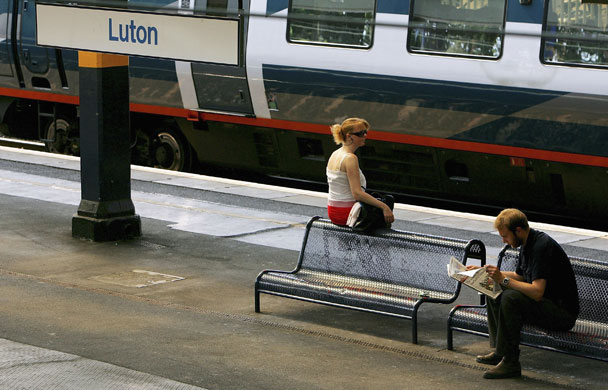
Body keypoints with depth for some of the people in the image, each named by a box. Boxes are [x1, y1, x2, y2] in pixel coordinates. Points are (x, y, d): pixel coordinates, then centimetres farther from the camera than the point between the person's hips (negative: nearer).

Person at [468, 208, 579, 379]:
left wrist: (503, 279, -23)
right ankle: (499, 350, 7)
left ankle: (510, 362, -22)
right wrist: (484, 272, 16)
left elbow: (537, 292, -31)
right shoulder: (527, 243, 8)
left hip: (562, 312, -10)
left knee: (510, 298, -29)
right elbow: (519, 276, 24)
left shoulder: (542, 246, -23)